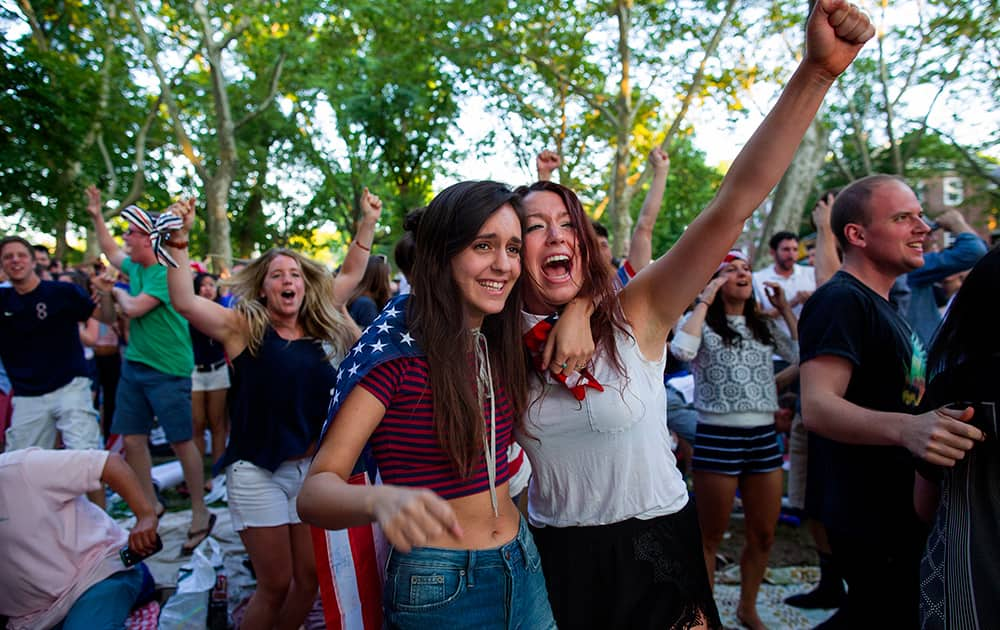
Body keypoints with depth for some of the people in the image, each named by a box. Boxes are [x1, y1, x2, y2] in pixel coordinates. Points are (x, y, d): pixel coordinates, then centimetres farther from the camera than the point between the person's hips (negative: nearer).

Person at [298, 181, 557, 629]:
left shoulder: (498, 340, -2)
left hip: (522, 569, 6)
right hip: (437, 588, -5)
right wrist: (381, 500, -43)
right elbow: (314, 491, -22)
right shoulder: (393, 349, -18)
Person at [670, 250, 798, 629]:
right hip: (718, 438, -6)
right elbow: (682, 350, -24)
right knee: (711, 536, 6)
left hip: (764, 436, 6)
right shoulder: (703, 324, -2)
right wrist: (705, 300, -15)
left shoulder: (764, 326, 14)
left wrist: (785, 309, 4)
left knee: (764, 534, 15)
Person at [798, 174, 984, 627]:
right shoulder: (841, 300, -19)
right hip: (869, 518, -10)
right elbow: (818, 406, -32)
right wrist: (904, 428, -46)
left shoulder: (878, 303, 13)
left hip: (897, 508, 10)